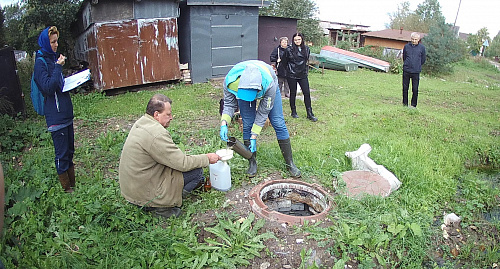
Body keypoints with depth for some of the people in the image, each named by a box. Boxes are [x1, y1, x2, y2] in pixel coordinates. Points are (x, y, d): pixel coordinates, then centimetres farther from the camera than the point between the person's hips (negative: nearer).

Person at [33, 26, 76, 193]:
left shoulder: (54, 58, 15)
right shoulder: (41, 62, -10)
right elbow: (48, 87, -20)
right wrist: (58, 67, -20)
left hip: (66, 113, 9)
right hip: (55, 116, -8)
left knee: (69, 151, 15)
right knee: (62, 154, 0)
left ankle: (72, 184, 27)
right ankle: (66, 188, 13)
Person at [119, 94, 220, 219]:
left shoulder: (141, 122, 5)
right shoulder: (156, 134, -26)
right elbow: (183, 163, -22)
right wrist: (207, 158, -10)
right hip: (144, 193, -10)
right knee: (197, 171, -11)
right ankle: (160, 207, -3)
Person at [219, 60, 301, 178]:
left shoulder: (269, 85, -44)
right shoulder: (230, 81, -38)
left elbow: (263, 112, -31)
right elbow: (229, 104, -21)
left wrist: (254, 137, -30)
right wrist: (224, 123, -38)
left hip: (267, 89, -2)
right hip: (242, 88, 2)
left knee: (278, 123, -7)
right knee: (247, 125, -7)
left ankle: (290, 163, 4)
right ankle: (252, 163, 7)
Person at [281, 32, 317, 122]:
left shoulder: (306, 49, 5)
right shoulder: (289, 50, -6)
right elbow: (284, 62, 5)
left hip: (303, 75, 3)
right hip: (291, 75, -3)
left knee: (307, 93, -2)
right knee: (293, 93, 7)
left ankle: (310, 114, 5)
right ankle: (294, 112, 21)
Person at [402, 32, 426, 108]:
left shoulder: (422, 48, 2)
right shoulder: (406, 46, 5)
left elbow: (423, 60, 11)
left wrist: (417, 66, 12)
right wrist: (406, 65, 14)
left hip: (416, 72, -1)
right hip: (406, 71, 1)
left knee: (415, 89, 0)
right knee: (405, 88, 6)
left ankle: (413, 105, 10)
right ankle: (405, 104, 17)